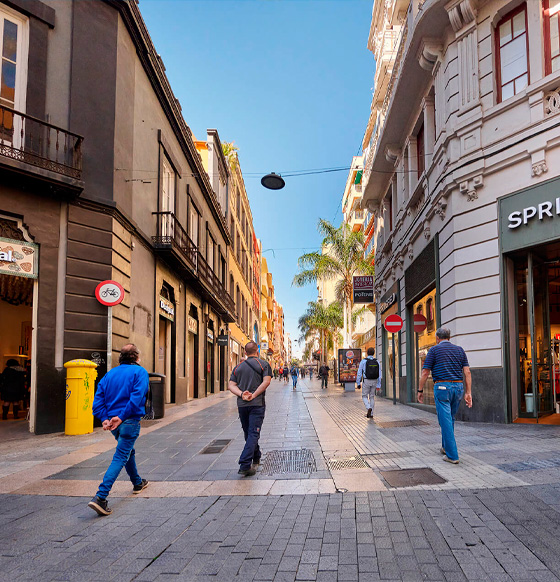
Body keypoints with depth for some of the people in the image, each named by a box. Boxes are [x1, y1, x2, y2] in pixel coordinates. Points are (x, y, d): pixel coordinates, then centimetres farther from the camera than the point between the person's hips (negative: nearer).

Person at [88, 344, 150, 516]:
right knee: (120, 458, -6)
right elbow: (137, 397, -20)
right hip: (130, 422, -7)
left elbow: (99, 397, 2)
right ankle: (100, 497, -17)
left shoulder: (110, 374, 11)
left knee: (128, 451, 26)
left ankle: (137, 483, 45)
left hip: (113, 422, 7)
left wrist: (105, 418, -5)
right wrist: (121, 417, -19)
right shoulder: (139, 372, -6)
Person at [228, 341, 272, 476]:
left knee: (248, 433, 18)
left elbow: (231, 385, 1)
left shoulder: (238, 367, 12)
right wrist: (253, 395, -13)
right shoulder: (263, 364, 1)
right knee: (253, 434, -6)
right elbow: (266, 381, -13)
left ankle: (256, 458, 35)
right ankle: (245, 465, -18)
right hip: (257, 404, -4)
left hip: (242, 405, 4)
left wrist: (242, 394, -11)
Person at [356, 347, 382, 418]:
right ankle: (371, 414, 12)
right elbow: (379, 375, 1)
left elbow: (359, 373, -8)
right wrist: (378, 385, 6)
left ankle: (369, 408, -17)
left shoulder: (363, 361, -8)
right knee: (371, 397, 13)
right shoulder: (377, 362, 1)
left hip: (366, 381, -3)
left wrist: (358, 383, 1)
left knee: (364, 396, 9)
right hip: (374, 382, 3)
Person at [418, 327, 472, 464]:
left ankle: (452, 455, -4)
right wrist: (468, 392, 4)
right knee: (451, 419, 20)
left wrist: (420, 390, 5)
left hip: (442, 387, -5)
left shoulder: (434, 350, -1)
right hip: (458, 387, 5)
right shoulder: (459, 350, 12)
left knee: (446, 421, -3)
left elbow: (425, 372, -4)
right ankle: (446, 447, 34)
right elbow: (467, 372, 4)